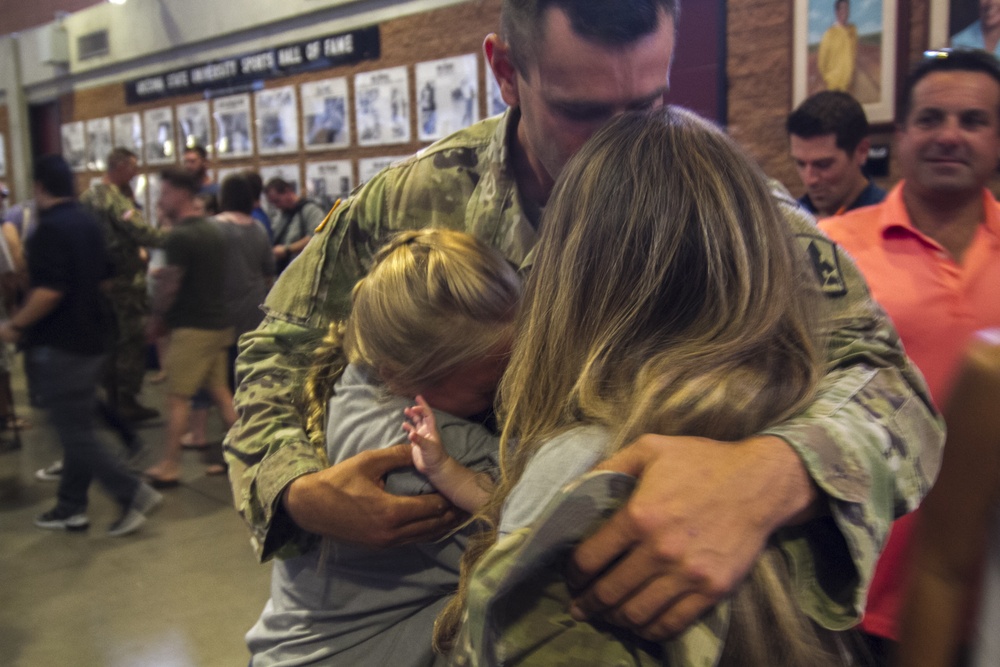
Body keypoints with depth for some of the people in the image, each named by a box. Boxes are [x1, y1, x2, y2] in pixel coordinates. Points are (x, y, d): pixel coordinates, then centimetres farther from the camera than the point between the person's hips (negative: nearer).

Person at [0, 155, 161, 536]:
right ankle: (71, 507, 23)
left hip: (59, 345, -9)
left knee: (74, 432, -1)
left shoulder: (49, 228, -18)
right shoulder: (89, 223, 9)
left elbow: (49, 291, -27)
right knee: (78, 426, 14)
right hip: (91, 338, 9)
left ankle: (132, 494, -4)